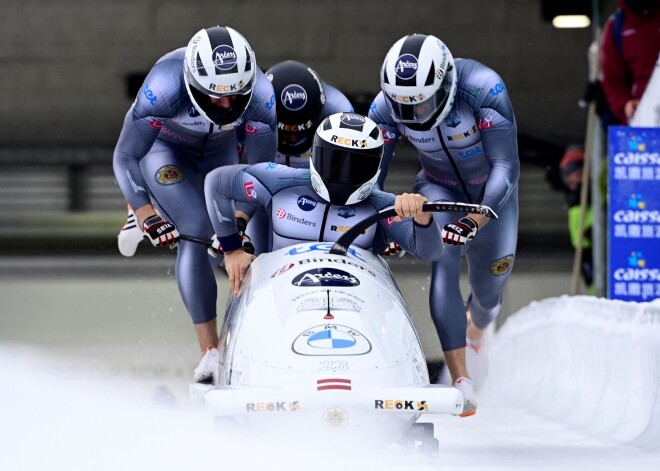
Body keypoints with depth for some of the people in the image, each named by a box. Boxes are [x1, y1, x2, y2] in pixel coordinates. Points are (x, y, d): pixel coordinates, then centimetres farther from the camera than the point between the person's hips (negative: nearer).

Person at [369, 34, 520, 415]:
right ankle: (461, 381, -33)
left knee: (489, 287, 3)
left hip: (493, 190, -1)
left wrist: (478, 218, -48)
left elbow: (506, 167, -35)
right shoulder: (387, 106, -25)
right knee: (444, 260, -27)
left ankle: (475, 333, 45)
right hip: (439, 189, 1)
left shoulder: (484, 88, -36)